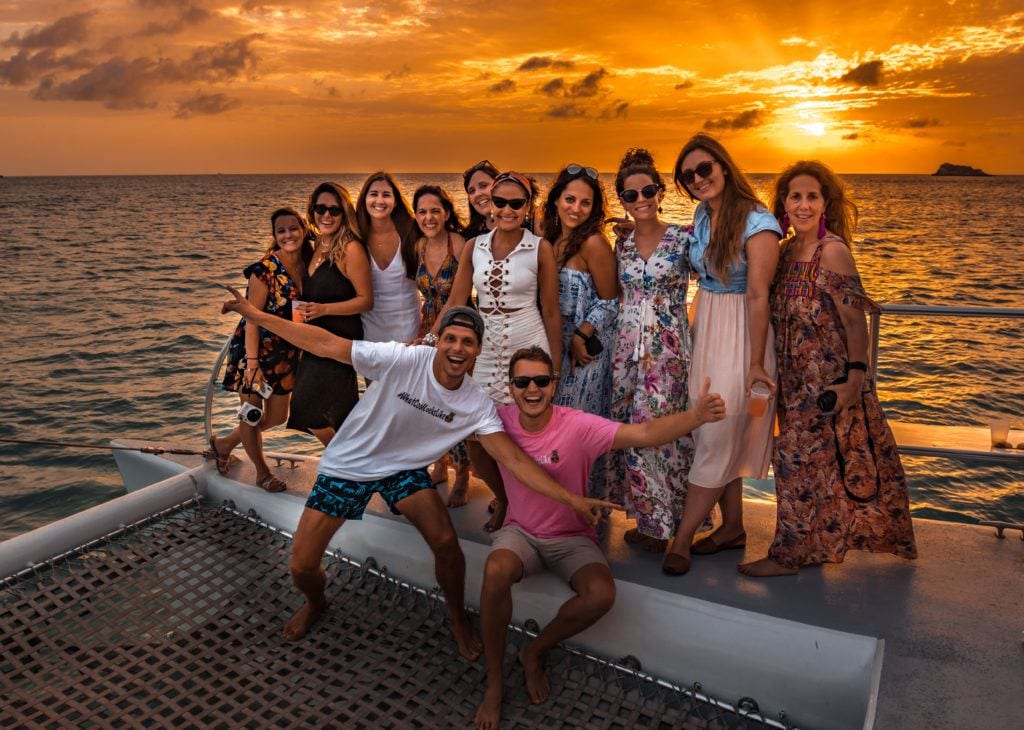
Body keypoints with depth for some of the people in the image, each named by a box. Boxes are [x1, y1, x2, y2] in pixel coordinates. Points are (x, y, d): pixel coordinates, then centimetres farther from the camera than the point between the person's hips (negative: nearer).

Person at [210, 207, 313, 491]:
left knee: (277, 416, 17)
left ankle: (224, 443, 40)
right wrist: (252, 365, -23)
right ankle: (262, 472, 29)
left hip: (285, 353, 7)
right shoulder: (265, 270, -19)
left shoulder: (308, 265, -1)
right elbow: (252, 319, -20)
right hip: (255, 350, -7)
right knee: (252, 413, 7)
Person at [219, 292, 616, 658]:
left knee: (446, 542, -17)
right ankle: (315, 602, 37)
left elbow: (514, 458, -17)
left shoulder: (477, 405, -16)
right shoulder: (401, 360, -27)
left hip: (404, 468, 2)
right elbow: (326, 345, -24)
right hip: (347, 463, -1)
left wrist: (570, 498, -25)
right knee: (302, 566, -3)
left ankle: (457, 615, 16)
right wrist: (256, 315, -24)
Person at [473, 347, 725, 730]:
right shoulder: (500, 419, -11)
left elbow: (644, 433, -33)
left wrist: (695, 415, -50)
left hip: (572, 537, -1)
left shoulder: (579, 426, -20)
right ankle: (494, 680, -10)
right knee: (496, 572, -32)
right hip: (520, 531, 1)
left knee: (601, 594, -29)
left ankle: (534, 652, 0)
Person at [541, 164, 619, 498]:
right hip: (555, 344, 7)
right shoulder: (550, 240, 7)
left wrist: (580, 337, -16)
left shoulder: (594, 243, -14)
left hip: (586, 347, -7)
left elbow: (609, 302, -11)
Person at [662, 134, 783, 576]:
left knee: (717, 436, -2)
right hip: (704, 327, 7)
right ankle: (733, 527, 27)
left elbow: (758, 296, -19)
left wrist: (756, 362, -20)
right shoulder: (702, 214, 4)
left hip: (739, 334, -7)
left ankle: (682, 539, 7)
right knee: (717, 435, 12)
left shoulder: (757, 223, -17)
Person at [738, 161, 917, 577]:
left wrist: (855, 378, -20)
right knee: (814, 459, 15)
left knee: (803, 459, -1)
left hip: (829, 378, -7)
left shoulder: (833, 250, -15)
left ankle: (790, 554, 13)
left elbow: (854, 318, -17)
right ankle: (814, 546, 29)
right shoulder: (787, 251, 7)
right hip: (797, 376, 7)